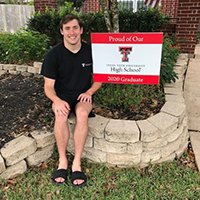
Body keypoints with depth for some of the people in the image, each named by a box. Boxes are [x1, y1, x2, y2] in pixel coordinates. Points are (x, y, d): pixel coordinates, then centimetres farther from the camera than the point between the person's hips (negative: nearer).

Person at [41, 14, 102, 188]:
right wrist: (57, 100, -27)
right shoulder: (53, 54, -5)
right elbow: (48, 85, -6)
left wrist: (89, 92, -12)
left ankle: (77, 163, -26)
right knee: (61, 114, -35)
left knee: (82, 113, -34)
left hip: (83, 97, 1)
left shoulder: (90, 52, 0)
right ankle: (62, 161, -21)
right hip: (61, 97, 0)